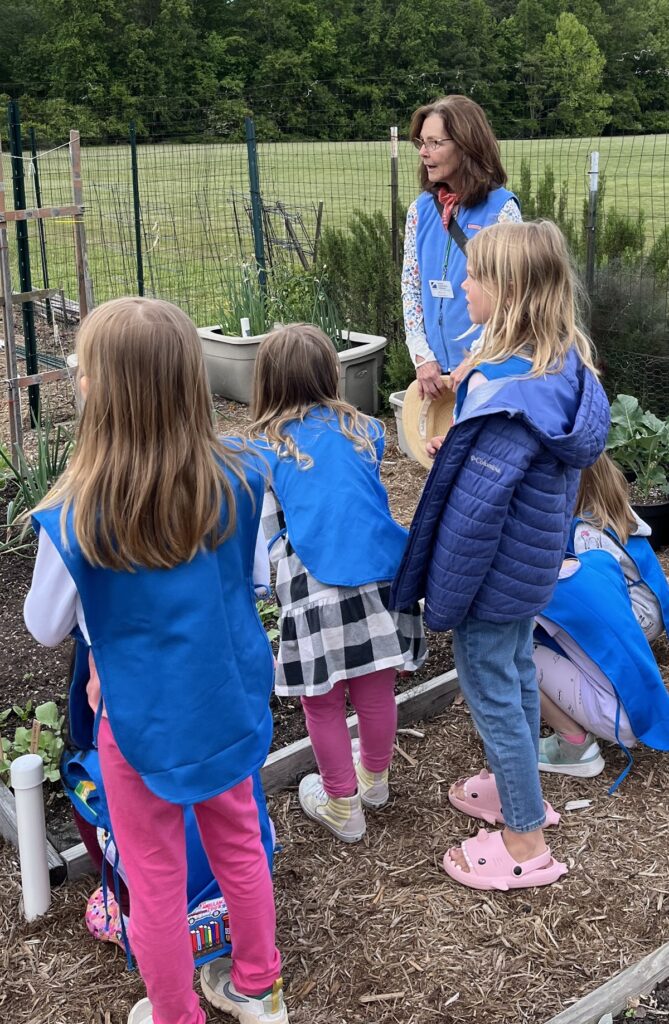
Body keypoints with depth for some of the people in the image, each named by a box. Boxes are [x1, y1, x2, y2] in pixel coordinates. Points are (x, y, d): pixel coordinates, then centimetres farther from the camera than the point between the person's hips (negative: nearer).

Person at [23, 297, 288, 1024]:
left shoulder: (76, 516, -26)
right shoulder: (239, 479, -14)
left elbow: (45, 627, -9)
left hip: (146, 716, -4)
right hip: (229, 698, 4)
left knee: (157, 879, 18)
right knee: (239, 845, 25)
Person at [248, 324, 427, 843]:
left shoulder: (266, 448, -3)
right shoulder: (364, 431, 6)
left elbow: (267, 532, 2)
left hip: (313, 589, -4)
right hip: (379, 577, 4)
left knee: (324, 703, 12)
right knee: (376, 691, 19)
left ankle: (342, 806, 27)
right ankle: (373, 780, 42)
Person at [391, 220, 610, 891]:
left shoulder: (510, 390, -31)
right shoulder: (564, 363, -2)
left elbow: (475, 507, -29)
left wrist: (441, 600, -19)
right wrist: (459, 449, -2)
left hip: (495, 571, -9)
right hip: (531, 560, 9)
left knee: (491, 692, 7)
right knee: (516, 672, 25)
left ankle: (525, 842, 23)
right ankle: (521, 789, 46)